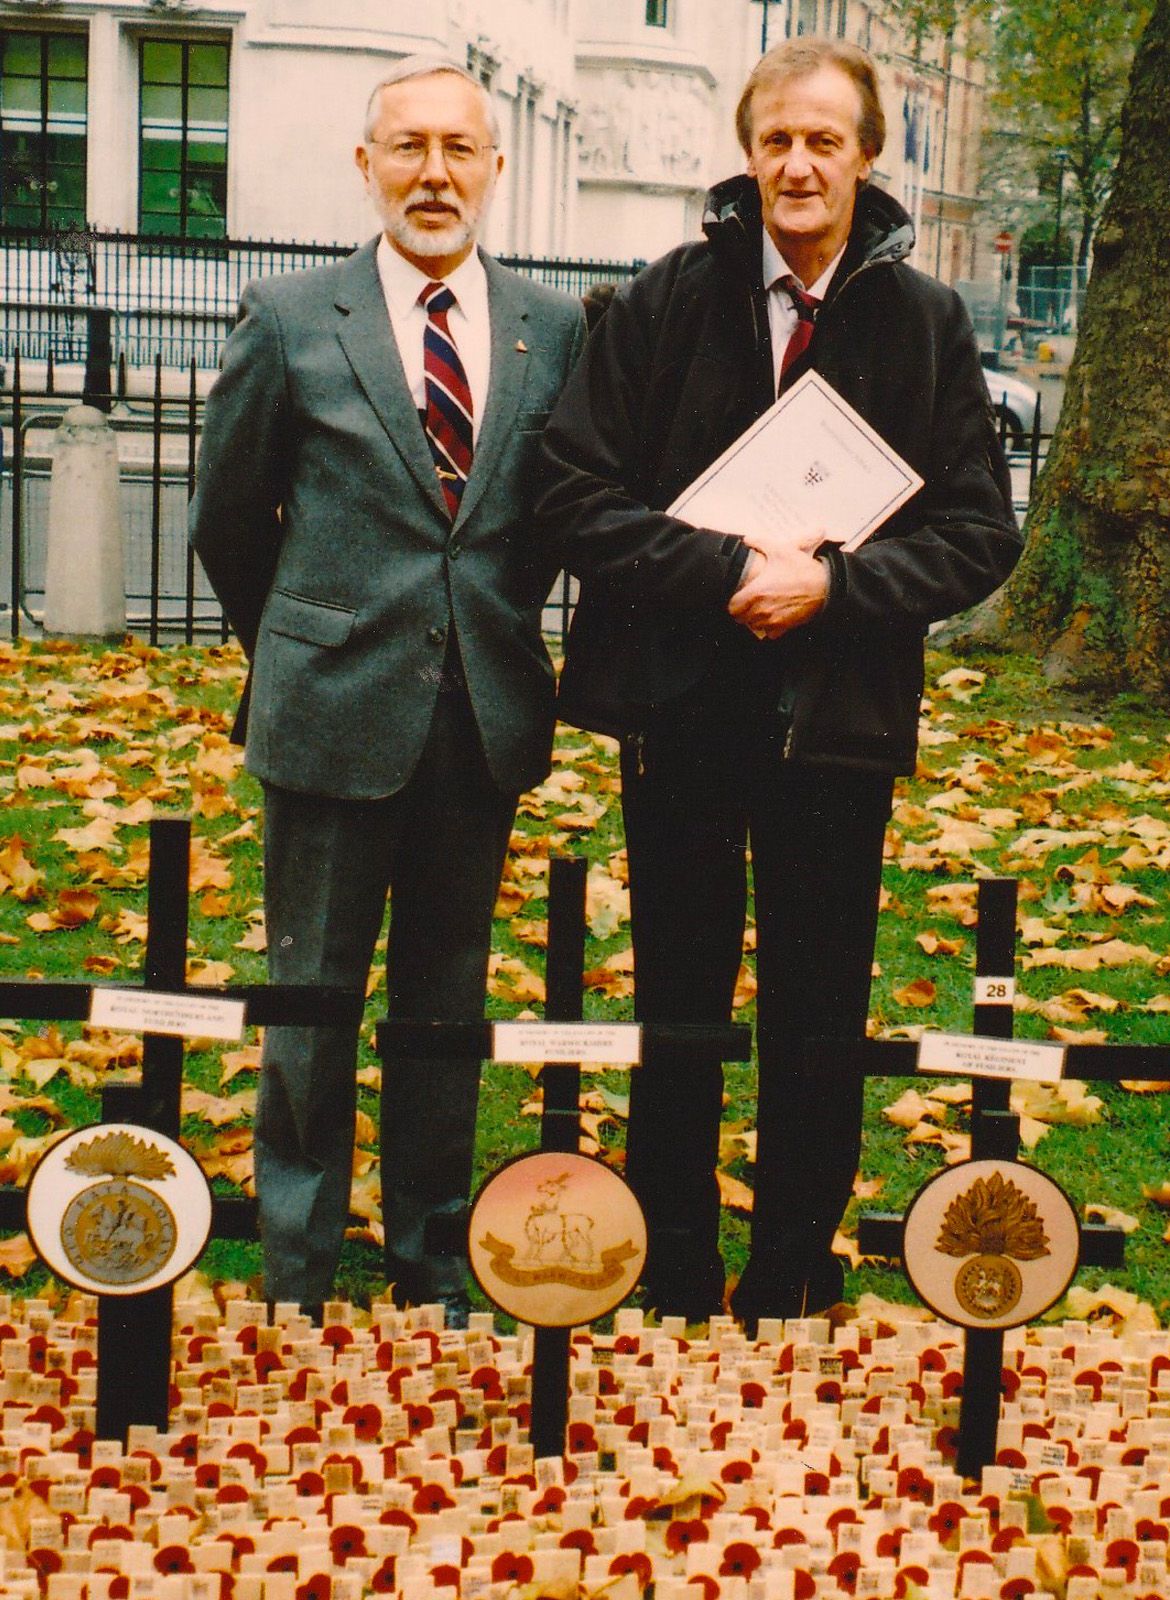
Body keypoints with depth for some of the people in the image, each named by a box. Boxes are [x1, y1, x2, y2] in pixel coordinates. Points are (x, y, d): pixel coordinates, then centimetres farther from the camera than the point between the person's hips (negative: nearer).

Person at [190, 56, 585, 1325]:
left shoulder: (556, 330, 3)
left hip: (486, 717, 2)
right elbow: (226, 518, 8)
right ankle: (297, 1276, 22)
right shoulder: (289, 322, -2)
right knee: (311, 999, 7)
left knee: (448, 998, 13)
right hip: (335, 714, -2)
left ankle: (433, 1267, 27)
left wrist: (499, 628, 13)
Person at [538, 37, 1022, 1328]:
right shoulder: (665, 301, 0)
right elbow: (578, 493, -4)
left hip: (840, 723, 0)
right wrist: (724, 569, -16)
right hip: (680, 712, 0)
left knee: (818, 1027, 9)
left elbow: (979, 532, 0)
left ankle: (792, 1280, 24)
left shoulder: (927, 323, 2)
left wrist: (835, 584, -15)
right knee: (678, 1015, 11)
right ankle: (674, 1283, 26)